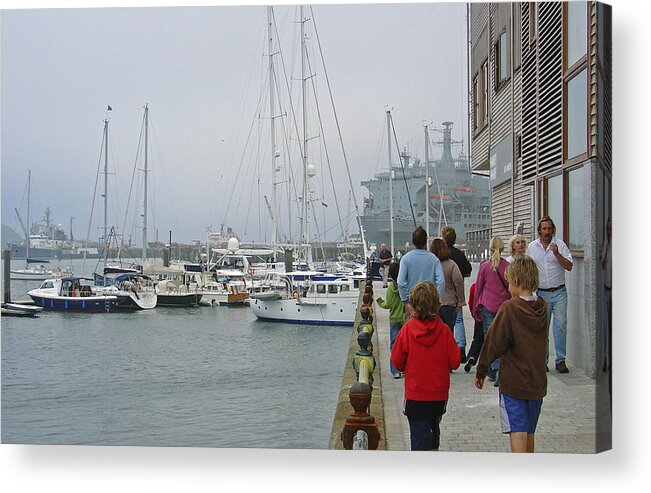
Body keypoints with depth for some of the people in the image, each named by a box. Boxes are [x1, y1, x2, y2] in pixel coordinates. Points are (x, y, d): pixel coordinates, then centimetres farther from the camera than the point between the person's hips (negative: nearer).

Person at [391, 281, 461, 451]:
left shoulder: (407, 328, -13)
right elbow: (455, 362, -8)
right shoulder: (444, 330, -12)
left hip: (415, 395, -3)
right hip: (439, 395, 3)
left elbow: (397, 361, -7)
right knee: (434, 428, 25)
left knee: (419, 434, 1)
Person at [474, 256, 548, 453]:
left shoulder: (509, 308, -15)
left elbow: (494, 343, -11)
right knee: (529, 432, 18)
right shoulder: (542, 307, 2)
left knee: (517, 432, -6)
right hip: (537, 381, 6)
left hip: (513, 382, -6)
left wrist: (481, 372, 0)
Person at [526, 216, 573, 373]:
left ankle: (560, 360, 0)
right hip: (541, 294, 1)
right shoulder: (532, 247, 7)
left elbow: (569, 266, -6)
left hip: (559, 292, -1)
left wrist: (557, 253, -18)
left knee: (560, 325, -6)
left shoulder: (560, 245, 1)